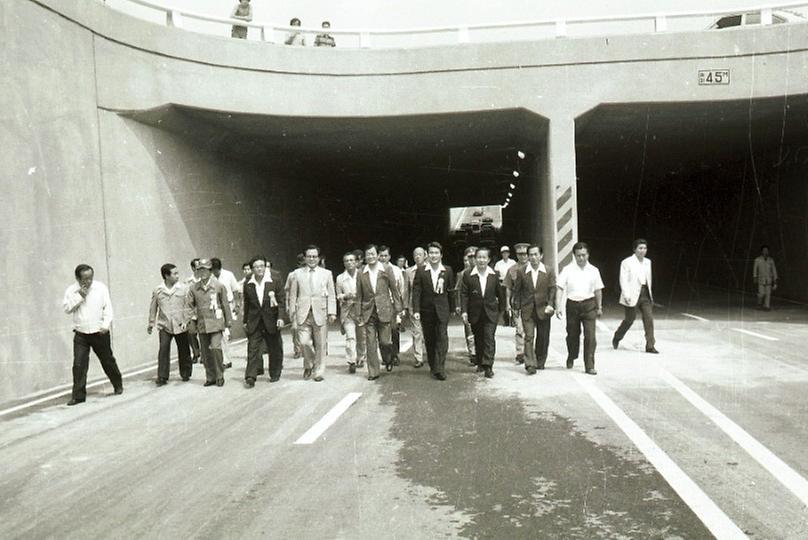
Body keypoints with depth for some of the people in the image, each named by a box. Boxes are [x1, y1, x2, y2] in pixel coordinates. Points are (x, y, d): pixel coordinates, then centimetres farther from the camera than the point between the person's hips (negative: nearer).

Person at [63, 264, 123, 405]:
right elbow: (67, 308, -6)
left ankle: (118, 385, 31)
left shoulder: (101, 287, -4)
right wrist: (79, 296, -16)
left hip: (100, 332, -1)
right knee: (79, 365, -6)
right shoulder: (71, 290, 0)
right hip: (80, 334, 1)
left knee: (108, 360, 11)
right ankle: (78, 395, 3)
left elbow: (108, 307, -4)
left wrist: (106, 325, -14)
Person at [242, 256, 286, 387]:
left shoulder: (275, 280, -7)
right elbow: (246, 304, 10)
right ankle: (250, 377, -3)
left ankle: (275, 374, 25)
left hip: (271, 320, -1)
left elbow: (282, 300, -7)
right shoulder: (248, 284, 1)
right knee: (253, 348, -5)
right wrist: (245, 321, 12)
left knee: (274, 349, 9)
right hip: (254, 321, 1)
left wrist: (281, 317, -15)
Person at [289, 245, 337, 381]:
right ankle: (308, 365, 18)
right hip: (303, 314, 0)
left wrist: (332, 312, -4)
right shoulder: (298, 273, 9)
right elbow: (293, 295, 9)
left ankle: (319, 372, 15)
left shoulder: (326, 273, 9)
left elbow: (331, 295, 6)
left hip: (320, 313, 0)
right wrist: (292, 313, 3)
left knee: (320, 345, 2)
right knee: (304, 342, -9)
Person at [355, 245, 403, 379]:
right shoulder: (361, 273, 2)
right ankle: (373, 372, 12)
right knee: (370, 343, 1)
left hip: (384, 310, -1)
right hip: (368, 312, 1)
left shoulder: (387, 270, -1)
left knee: (385, 341, 0)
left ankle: (388, 360, 31)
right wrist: (359, 316, 5)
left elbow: (395, 290, 3)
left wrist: (398, 310, 1)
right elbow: (359, 296, 7)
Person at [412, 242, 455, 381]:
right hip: (426, 311, 1)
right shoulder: (421, 272, 0)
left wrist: (452, 308, 9)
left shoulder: (447, 270, 3)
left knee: (442, 338, -10)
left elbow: (451, 290, 8)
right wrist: (416, 310, -12)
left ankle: (439, 369, -9)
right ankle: (433, 367, 20)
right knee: (429, 340, 8)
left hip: (442, 310, -1)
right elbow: (416, 292, -4)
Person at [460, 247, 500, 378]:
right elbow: (464, 294, -4)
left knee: (489, 338, -8)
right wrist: (464, 311, -11)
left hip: (491, 313, 0)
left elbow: (499, 293, 9)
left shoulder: (494, 275, 0)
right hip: (475, 313, 1)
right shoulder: (467, 275, -4)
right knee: (478, 339, 12)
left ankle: (488, 366, -7)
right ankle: (480, 362, 27)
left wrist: (501, 309, 12)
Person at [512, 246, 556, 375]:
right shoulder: (521, 271, 0)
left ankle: (540, 362, 27)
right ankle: (530, 365, -12)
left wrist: (550, 305, -14)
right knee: (529, 336, -10)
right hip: (527, 310, -1)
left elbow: (552, 290, 0)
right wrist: (516, 308, 5)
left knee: (543, 338, 10)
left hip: (543, 310, 1)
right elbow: (517, 290, 5)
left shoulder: (549, 272, 1)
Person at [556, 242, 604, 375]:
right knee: (572, 334, 13)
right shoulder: (567, 270, -3)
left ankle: (589, 366, -1)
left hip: (589, 305, 1)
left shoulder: (594, 270, 4)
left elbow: (598, 290, 13)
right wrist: (559, 307, -12)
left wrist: (599, 307, 15)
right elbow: (560, 289, -5)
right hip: (572, 305, 0)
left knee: (590, 336, -8)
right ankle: (571, 358, 39)